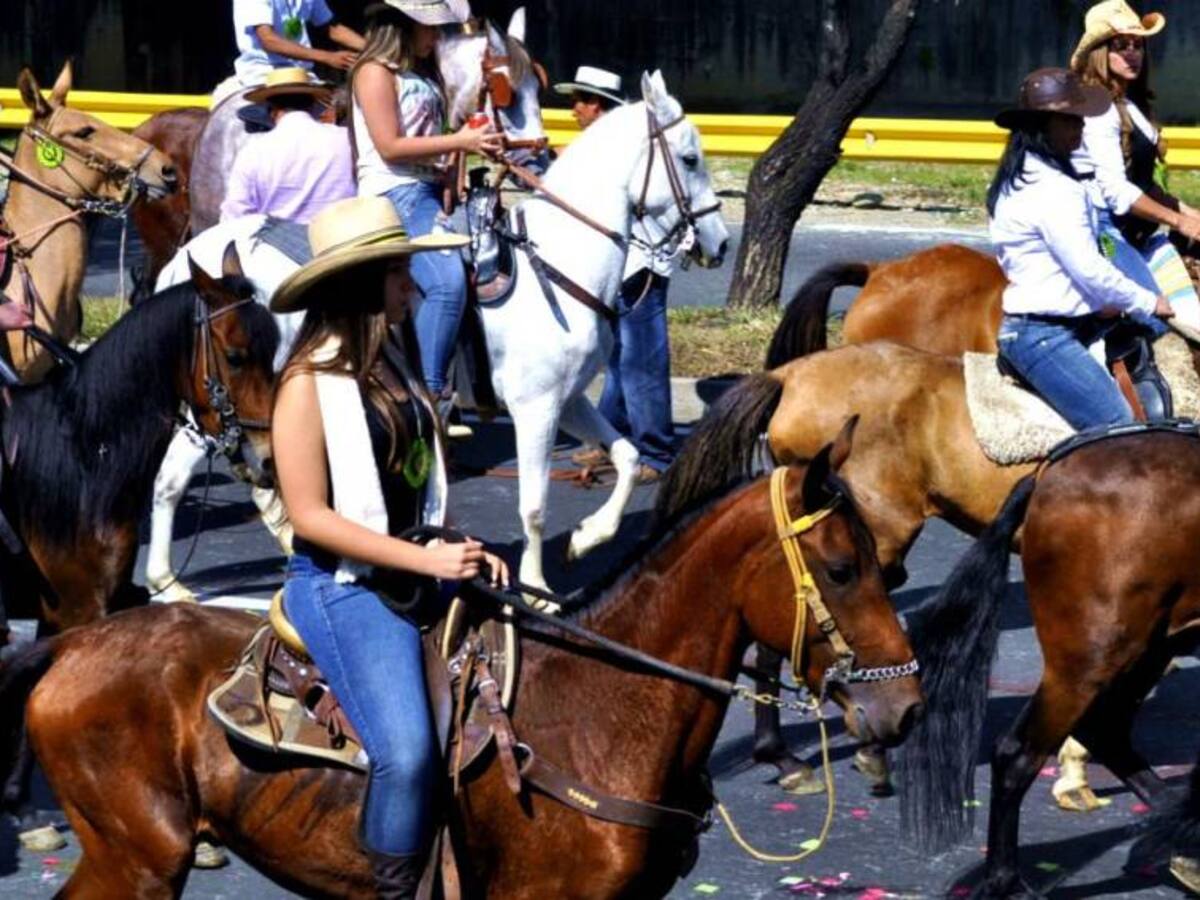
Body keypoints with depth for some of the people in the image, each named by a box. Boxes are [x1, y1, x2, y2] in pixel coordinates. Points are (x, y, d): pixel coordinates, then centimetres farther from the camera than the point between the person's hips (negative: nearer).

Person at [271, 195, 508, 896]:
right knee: (408, 753, -23)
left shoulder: (393, 360, 9)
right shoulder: (311, 384, -13)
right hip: (344, 584, -8)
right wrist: (428, 560, -19)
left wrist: (466, 549, 1)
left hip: (420, 570, 8)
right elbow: (309, 514, -16)